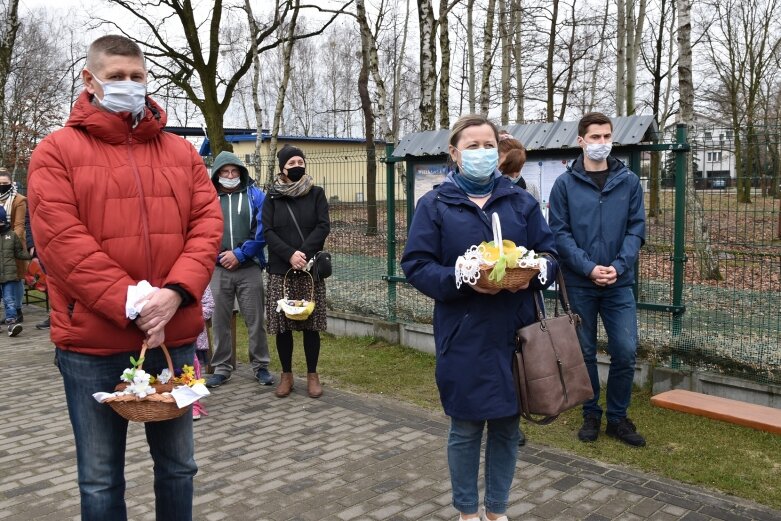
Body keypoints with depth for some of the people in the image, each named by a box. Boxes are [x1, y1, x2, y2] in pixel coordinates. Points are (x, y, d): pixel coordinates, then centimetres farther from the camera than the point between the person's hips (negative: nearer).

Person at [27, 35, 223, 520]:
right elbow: (61, 240, -12)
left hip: (175, 336, 3)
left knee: (178, 465, 17)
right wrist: (131, 305, -18)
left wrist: (175, 292, -15)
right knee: (101, 477, 12)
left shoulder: (181, 152, 9)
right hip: (92, 342, -3)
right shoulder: (57, 151, -1)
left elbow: (208, 225, 1)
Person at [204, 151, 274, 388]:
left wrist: (239, 254, -11)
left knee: (255, 320, 4)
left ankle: (260, 366, 17)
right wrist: (219, 255, -9)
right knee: (219, 320, 7)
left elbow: (262, 231, -5)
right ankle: (221, 368, 19)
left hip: (249, 269, -1)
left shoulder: (255, 195, 3)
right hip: (218, 270, 2)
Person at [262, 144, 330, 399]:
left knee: (311, 322, 1)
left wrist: (304, 253, -14)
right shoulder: (272, 197, 8)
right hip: (280, 270, 1)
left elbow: (323, 226, -2)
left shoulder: (316, 193, 7)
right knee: (282, 323, 2)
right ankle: (286, 374, 16)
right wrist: (290, 254, -14)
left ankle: (312, 374, 13)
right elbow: (268, 232, -1)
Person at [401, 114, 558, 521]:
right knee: (465, 428, 8)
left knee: (507, 425, 13)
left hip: (514, 332, 3)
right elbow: (416, 265, -6)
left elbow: (549, 253, 9)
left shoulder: (521, 201, 9)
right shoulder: (434, 204, 0)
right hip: (463, 336, -3)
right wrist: (462, 280, -21)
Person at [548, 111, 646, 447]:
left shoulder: (629, 181, 4)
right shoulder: (565, 184, -2)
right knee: (585, 353, 9)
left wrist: (618, 266, -13)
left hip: (620, 283, 1)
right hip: (579, 284, -1)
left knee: (625, 352, 0)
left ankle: (617, 418, 19)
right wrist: (589, 268, -16)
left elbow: (637, 229, 1)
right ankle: (591, 414, 26)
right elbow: (559, 233, -6)